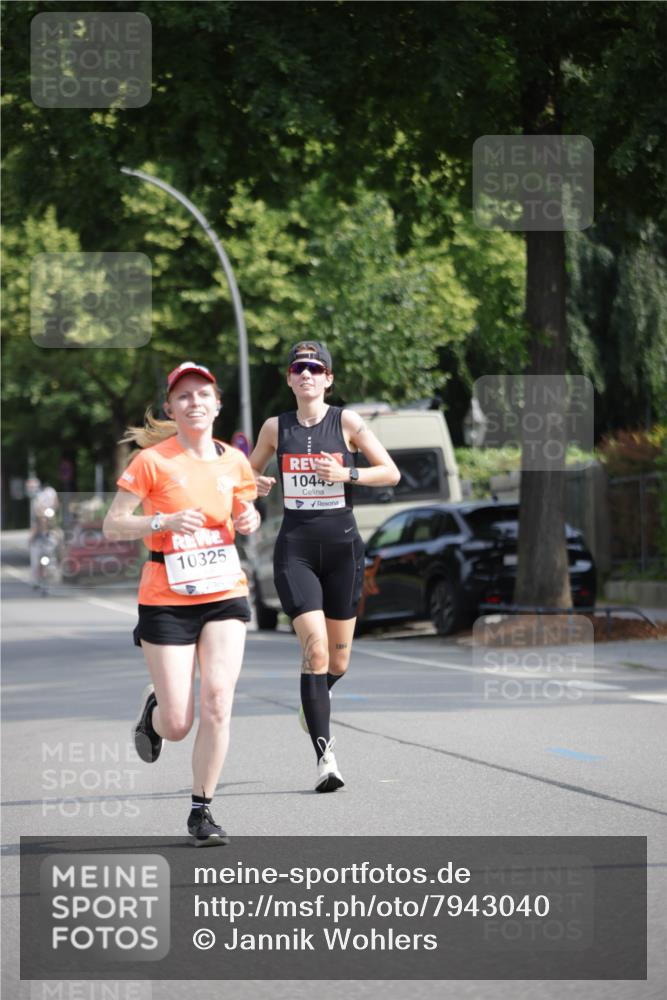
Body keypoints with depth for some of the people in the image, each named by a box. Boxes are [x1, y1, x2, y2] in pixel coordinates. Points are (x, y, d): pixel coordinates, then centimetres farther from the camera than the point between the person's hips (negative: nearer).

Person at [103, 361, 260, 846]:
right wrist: (165, 521, -22)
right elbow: (112, 525, -7)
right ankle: (152, 708, 35)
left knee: (217, 702, -13)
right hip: (166, 602, -3)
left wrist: (250, 519, -2)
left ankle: (202, 810, 1)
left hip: (225, 594, 3)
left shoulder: (233, 462, 5)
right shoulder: (152, 461, -7)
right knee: (178, 725, -4)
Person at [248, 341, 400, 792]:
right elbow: (251, 471, 20)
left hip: (342, 545, 0)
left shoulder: (347, 421, 0)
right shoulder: (276, 427, 5)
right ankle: (325, 755, -15)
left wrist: (346, 474, -15)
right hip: (295, 548, 0)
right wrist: (257, 483, -3)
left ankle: (316, 699, 43)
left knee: (339, 659, 8)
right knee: (315, 648, -16)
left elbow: (391, 472, 0)